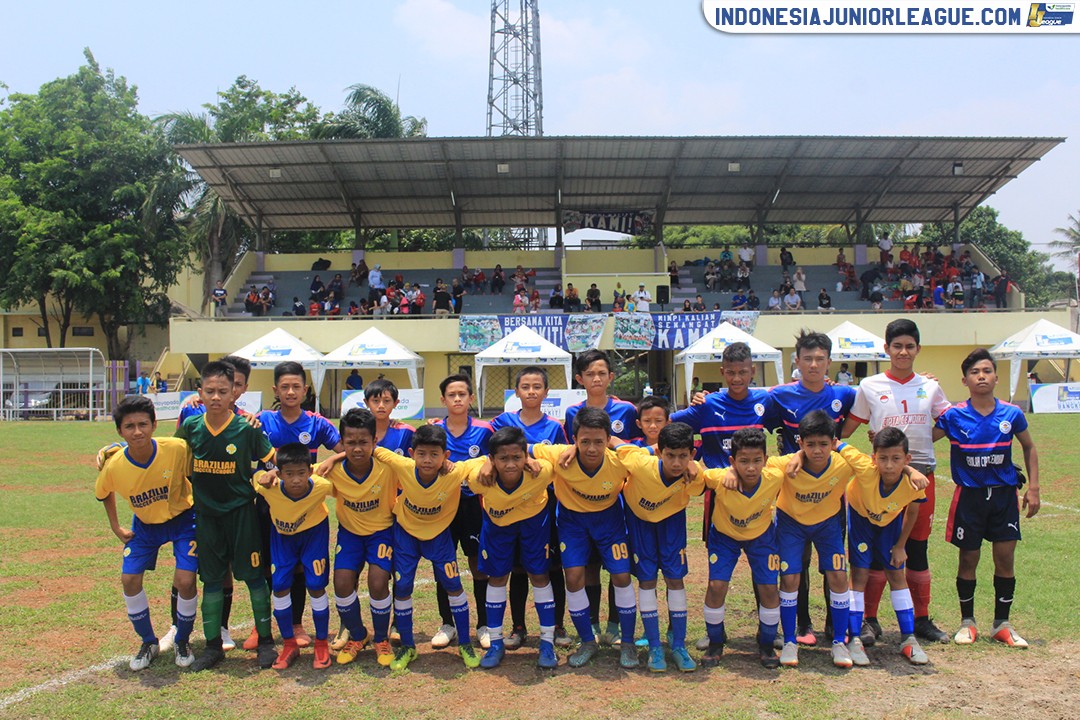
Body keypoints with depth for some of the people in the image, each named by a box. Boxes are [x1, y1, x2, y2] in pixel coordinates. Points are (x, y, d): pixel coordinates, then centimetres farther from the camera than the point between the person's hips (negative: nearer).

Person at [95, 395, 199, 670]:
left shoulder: (177, 449, -31)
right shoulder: (113, 467, -21)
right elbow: (104, 493, 3)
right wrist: (116, 527, 4)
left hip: (182, 519, -3)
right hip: (145, 524, 3)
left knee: (185, 581, -13)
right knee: (129, 579, -4)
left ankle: (182, 641, 15)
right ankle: (149, 643, 20)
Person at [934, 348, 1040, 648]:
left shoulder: (1011, 414, -3)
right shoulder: (954, 416, -7)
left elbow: (1029, 447, 12)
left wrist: (1033, 488, 8)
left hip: (1005, 494, 1)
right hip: (969, 496, -1)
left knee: (1005, 559, 3)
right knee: (968, 560, 7)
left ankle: (1002, 624, 20)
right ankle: (967, 621, 23)